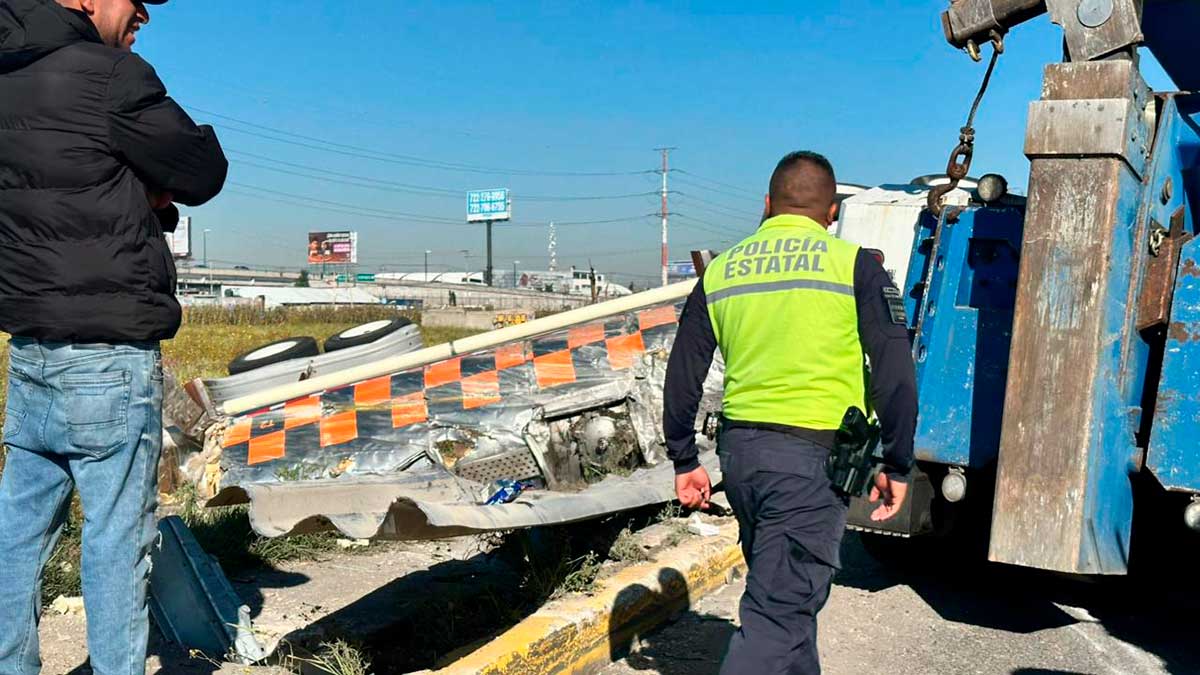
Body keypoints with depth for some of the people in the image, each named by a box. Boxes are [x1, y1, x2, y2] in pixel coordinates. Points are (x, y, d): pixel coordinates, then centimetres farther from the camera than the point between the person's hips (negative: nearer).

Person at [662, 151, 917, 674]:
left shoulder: (720, 270, 10)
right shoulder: (853, 264, -1)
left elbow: (683, 376, 10)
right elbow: (895, 374, -7)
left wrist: (684, 460, 18)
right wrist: (896, 466, 0)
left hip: (739, 452, 5)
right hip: (812, 455, -5)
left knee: (790, 594, 24)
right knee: (777, 615, -3)